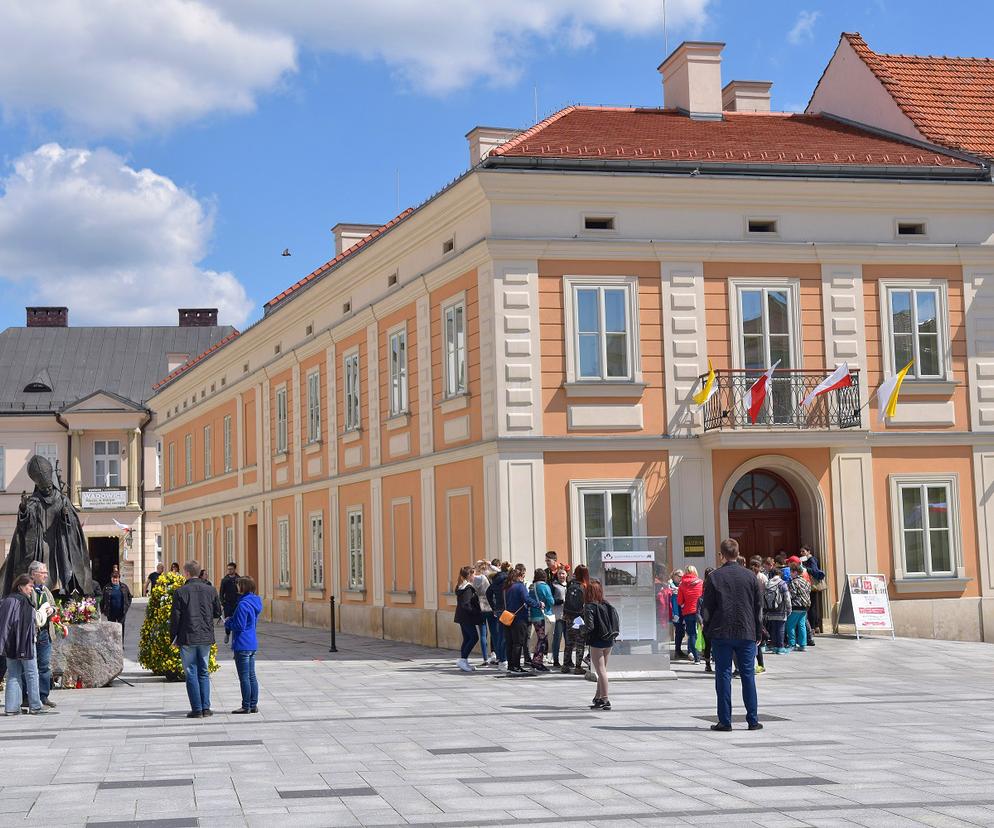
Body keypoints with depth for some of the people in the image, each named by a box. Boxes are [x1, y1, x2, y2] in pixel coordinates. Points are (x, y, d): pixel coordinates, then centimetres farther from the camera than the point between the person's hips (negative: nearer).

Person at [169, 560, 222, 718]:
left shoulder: (180, 592, -8)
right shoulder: (210, 590, 2)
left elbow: (175, 617, -7)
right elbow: (218, 613, 8)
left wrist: (173, 638, 4)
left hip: (188, 639, -3)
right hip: (206, 638, 3)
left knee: (191, 674, 3)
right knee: (203, 672, 13)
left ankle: (197, 709, 0)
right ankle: (206, 708, 8)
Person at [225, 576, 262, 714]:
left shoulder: (243, 604, -19)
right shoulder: (254, 603, 11)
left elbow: (239, 626, -20)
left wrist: (228, 623, -1)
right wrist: (232, 620, 13)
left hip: (242, 645, -9)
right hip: (252, 644, 9)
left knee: (244, 677, -2)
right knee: (252, 676, 13)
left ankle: (246, 706, 2)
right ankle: (253, 705, 17)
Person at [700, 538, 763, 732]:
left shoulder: (714, 577, -3)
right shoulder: (750, 576, 3)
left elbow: (706, 607, -1)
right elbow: (759, 607, 7)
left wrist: (707, 630, 11)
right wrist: (758, 632, 14)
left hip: (721, 633, -1)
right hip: (746, 633, 1)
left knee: (723, 676, 2)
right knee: (748, 675, 6)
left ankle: (724, 721, 1)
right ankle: (753, 720, 6)